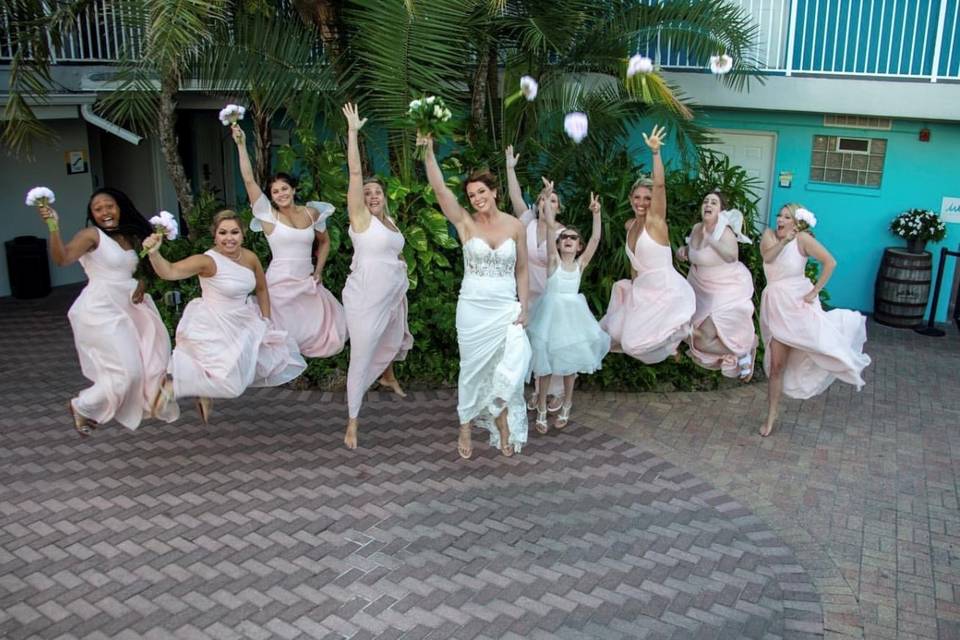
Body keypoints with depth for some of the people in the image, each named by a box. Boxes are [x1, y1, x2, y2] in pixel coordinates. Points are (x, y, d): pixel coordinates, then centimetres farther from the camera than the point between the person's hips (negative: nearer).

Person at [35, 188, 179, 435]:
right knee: (125, 371, -5)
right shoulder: (91, 235, -11)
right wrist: (53, 226, -39)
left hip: (128, 308, 7)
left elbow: (140, 268, 23)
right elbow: (62, 259, -26)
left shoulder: (132, 237, 10)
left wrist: (142, 283, 1)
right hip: (101, 312, -7)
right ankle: (82, 408, 17)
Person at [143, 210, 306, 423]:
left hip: (242, 324, 7)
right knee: (225, 379, -8)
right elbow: (170, 271, -38)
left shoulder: (250, 258, -7)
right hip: (213, 328, -7)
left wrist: (266, 321, 8)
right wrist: (153, 253, -56)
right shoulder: (208, 261, -24)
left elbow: (261, 289, 9)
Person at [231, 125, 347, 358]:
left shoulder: (312, 213, 4)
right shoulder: (269, 215, -4)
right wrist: (241, 145, -17)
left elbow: (324, 242, 19)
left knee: (325, 331, 9)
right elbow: (249, 180, -13)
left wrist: (318, 271, 9)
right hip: (280, 284, -4)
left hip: (307, 283, 4)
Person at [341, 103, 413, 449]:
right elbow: (355, 173, -19)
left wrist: (401, 265, 11)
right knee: (362, 356, -6)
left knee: (393, 341, 28)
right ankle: (352, 421, 2)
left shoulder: (390, 221, 9)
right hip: (366, 298, -7)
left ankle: (388, 377, 59)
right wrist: (353, 130, -20)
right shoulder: (361, 217, -11)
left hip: (393, 293, 8)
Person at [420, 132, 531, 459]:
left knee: (512, 367, -7)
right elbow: (439, 188, -15)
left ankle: (502, 420, 18)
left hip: (507, 307, 1)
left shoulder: (515, 226, 1)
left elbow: (522, 271, 6)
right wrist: (428, 151, -25)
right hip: (473, 307, -1)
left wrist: (523, 308, -1)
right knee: (473, 369, 8)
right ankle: (465, 429, 24)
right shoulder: (465, 223, -3)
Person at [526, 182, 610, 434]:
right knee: (545, 357, 1)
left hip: (573, 313, 2)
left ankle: (566, 405, 26)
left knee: (570, 358, 11)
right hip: (551, 311, -2)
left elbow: (596, 238, -5)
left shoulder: (581, 264, 3)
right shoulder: (553, 260, -3)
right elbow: (551, 226, -12)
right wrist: (548, 198, -19)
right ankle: (542, 409, 12)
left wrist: (596, 213, -15)